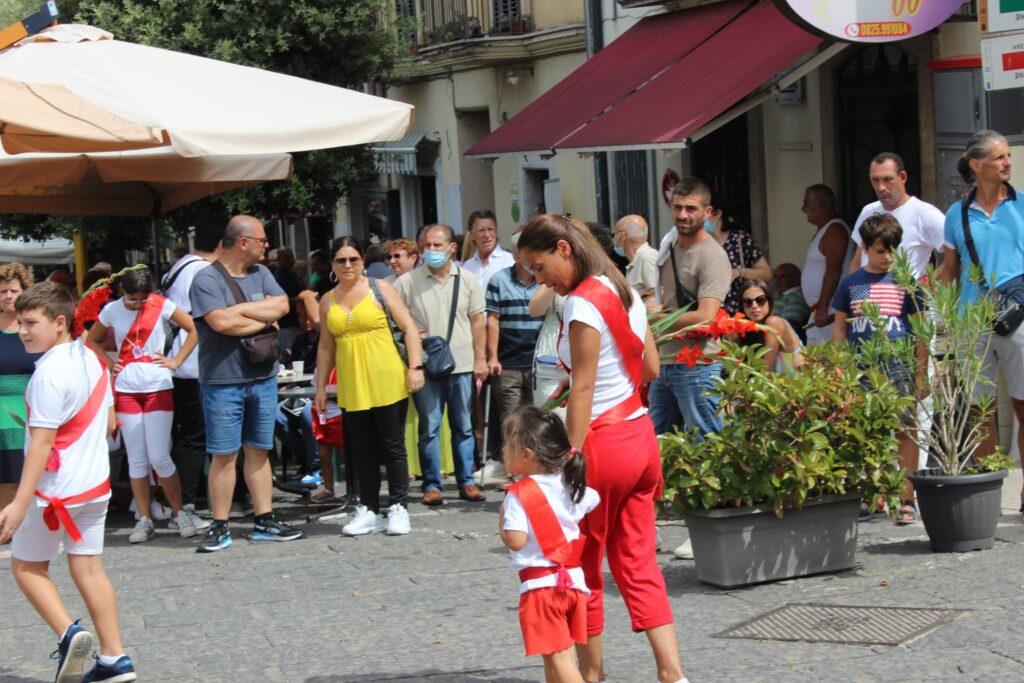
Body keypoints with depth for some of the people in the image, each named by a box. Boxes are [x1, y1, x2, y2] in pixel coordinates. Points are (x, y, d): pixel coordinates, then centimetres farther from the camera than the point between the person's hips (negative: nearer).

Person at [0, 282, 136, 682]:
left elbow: (41, 442, -24)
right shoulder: (91, 359, 5)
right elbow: (109, 423, 13)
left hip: (55, 487, -8)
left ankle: (67, 633, -7)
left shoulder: (50, 372, -21)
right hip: (96, 482, 8)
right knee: (88, 566, 12)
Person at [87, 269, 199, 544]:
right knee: (137, 459, 4)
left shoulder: (161, 305, -3)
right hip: (126, 390, 2)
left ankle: (178, 513, 8)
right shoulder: (112, 311, 4)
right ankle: (144, 519, 10)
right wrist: (109, 363, 4)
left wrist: (176, 361, -3)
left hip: (158, 388, -2)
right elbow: (92, 341, 18)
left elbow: (194, 329, 1)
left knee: (159, 457, -7)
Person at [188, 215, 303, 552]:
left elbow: (282, 305, -3)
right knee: (224, 454, -2)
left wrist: (239, 309, -13)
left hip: (263, 377, 6)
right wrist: (264, 320, -9)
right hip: (223, 381, -6)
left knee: (258, 450, 10)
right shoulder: (207, 279, -9)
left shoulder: (260, 274, 11)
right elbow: (221, 322, -22)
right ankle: (220, 527, 4)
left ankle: (264, 520, 15)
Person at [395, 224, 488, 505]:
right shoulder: (408, 282, -2)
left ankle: (466, 482, 16)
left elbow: (477, 321, 9)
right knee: (429, 427, 1)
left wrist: (480, 358, 6)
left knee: (463, 426, 9)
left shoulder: (466, 279, 6)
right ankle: (431, 484, 8)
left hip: (461, 365, 2)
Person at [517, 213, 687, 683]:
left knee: (583, 567, 8)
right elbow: (650, 369, 15)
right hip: (640, 434, 8)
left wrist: (570, 459, -18)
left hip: (604, 443, -8)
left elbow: (582, 390, -18)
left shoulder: (583, 302, -15)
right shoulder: (624, 292, 10)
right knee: (639, 565, 8)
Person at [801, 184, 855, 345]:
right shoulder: (823, 231, 20)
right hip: (821, 309, 11)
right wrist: (819, 308, 18)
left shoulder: (834, 230, -12)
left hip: (831, 312, -11)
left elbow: (833, 271, -20)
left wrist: (822, 308, -23)